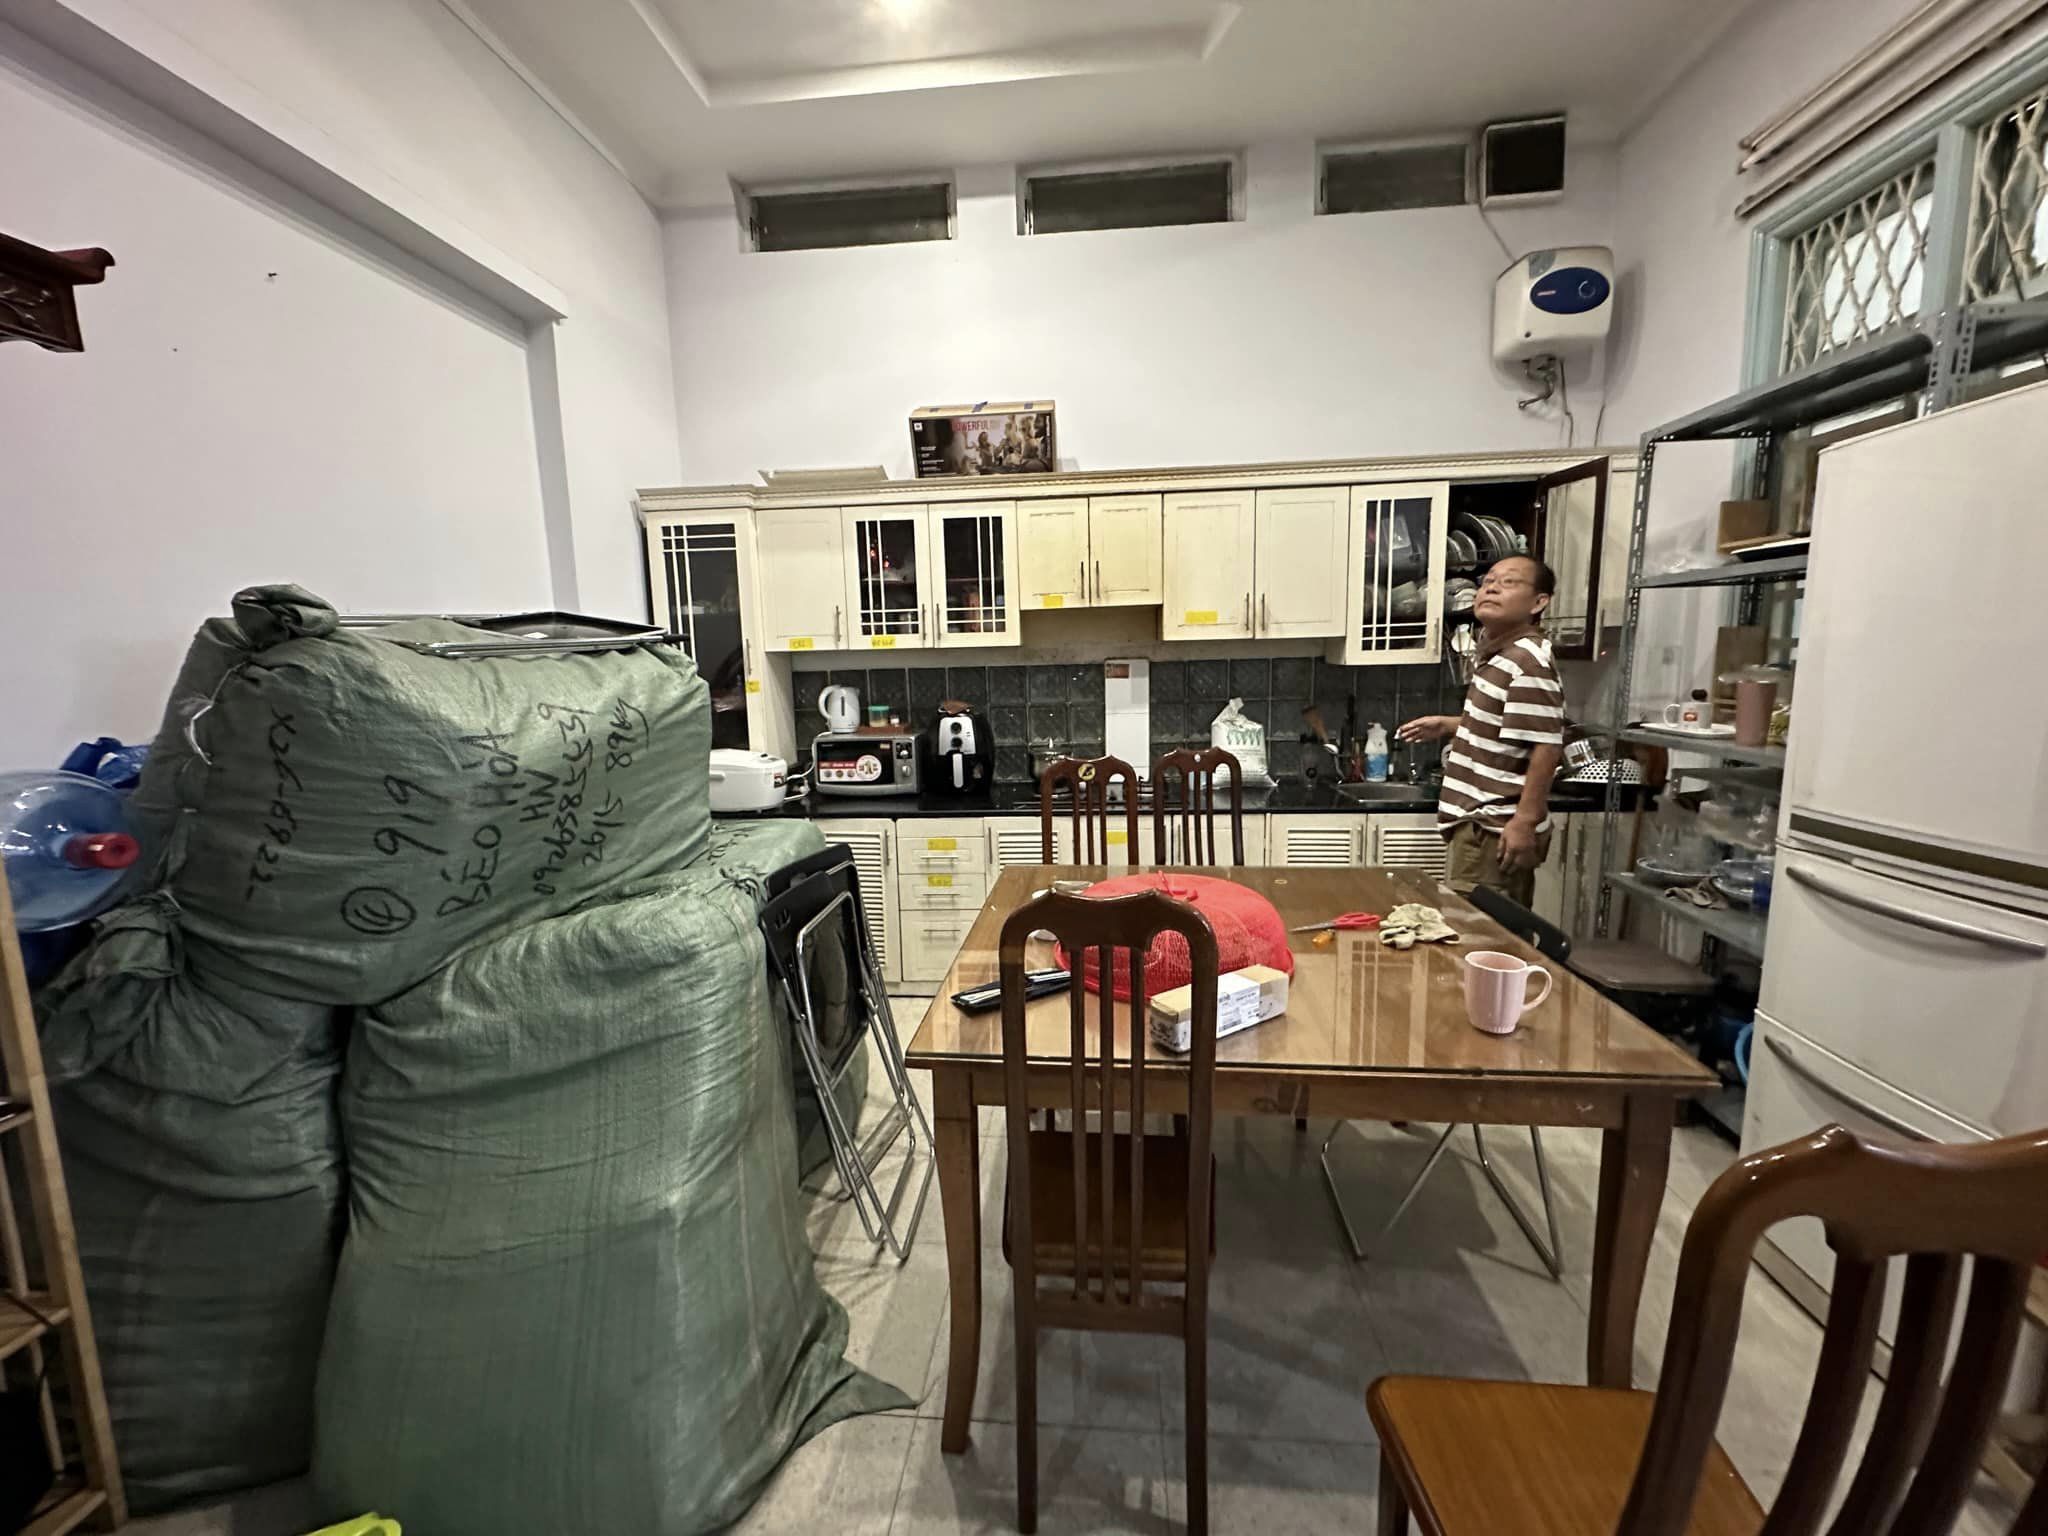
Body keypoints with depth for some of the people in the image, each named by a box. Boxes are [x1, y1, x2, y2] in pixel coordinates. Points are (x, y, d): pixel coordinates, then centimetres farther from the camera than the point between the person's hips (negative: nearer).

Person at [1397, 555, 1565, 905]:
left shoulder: (1528, 664, -19)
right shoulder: (1498, 653, 14)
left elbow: (1546, 746, -23)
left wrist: (1525, 822, -25)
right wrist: (1449, 726, 18)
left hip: (1496, 827, -10)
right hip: (1482, 821, 10)